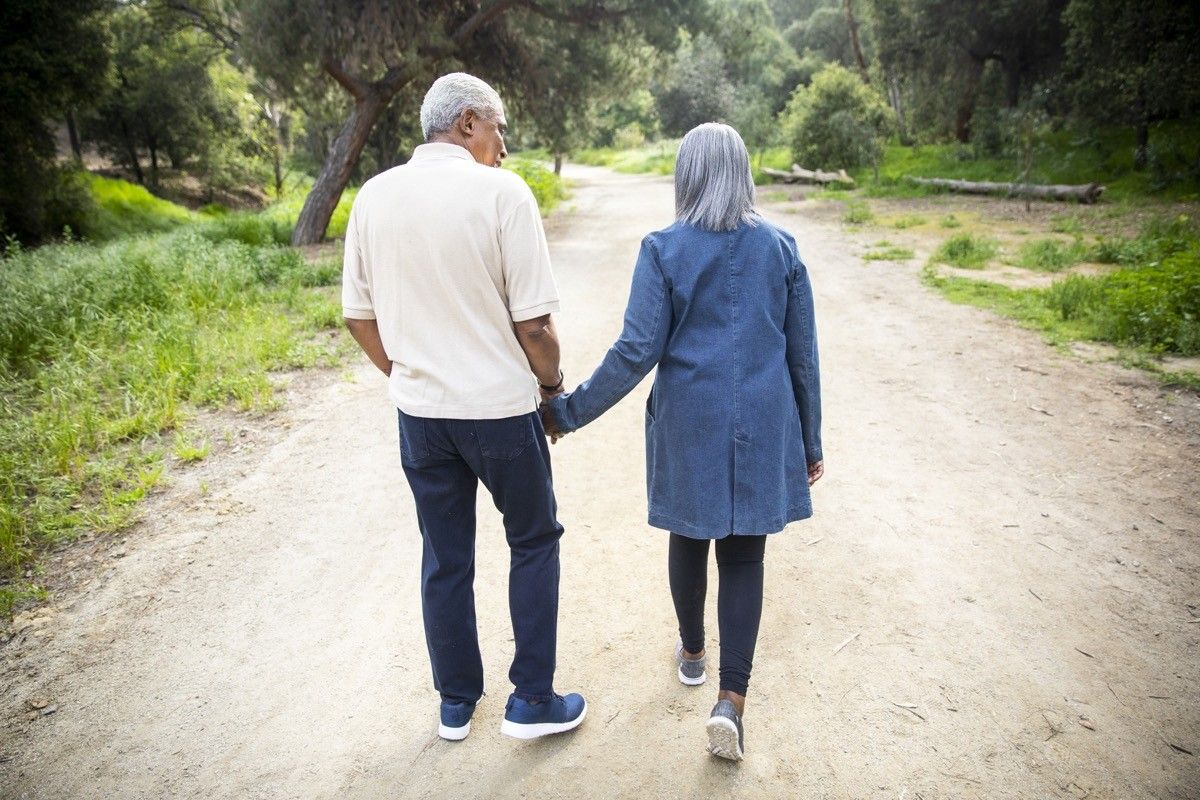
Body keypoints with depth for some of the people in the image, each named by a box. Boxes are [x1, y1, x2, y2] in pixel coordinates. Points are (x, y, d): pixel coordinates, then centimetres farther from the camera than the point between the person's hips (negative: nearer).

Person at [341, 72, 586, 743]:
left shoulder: (374, 196, 2)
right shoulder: (501, 191, -13)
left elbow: (359, 315, 7)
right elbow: (533, 321, -14)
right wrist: (554, 387, 2)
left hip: (419, 411, 5)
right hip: (498, 409, -4)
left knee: (444, 557, 17)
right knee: (535, 541, 16)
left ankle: (456, 704, 33)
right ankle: (533, 700, 23)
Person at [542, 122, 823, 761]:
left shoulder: (663, 249, -8)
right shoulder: (780, 247, 0)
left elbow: (636, 351, -14)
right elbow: (802, 355, 2)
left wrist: (570, 410, -4)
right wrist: (810, 441, 12)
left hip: (689, 426, -1)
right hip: (763, 430, 1)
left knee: (689, 538, 20)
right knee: (743, 557, 9)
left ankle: (692, 652, 41)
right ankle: (731, 701, 3)